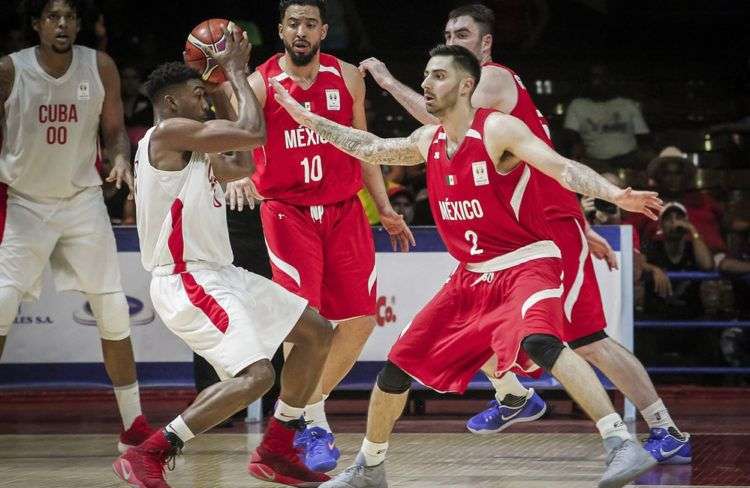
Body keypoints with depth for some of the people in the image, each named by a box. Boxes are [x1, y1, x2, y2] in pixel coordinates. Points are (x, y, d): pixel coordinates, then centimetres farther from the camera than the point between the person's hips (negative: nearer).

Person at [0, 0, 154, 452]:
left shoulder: (100, 68, -6)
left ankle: (134, 424, 12)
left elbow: (114, 129, 5)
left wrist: (121, 159, -15)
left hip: (82, 198, 2)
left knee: (113, 311, 1)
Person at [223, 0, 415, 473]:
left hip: (343, 211, 4)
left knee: (361, 319, 1)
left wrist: (385, 208, 13)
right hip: (288, 212, -4)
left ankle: (306, 405, 19)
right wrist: (236, 176, -40)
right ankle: (315, 425, -2)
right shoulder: (260, 84, -8)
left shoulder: (348, 78, 4)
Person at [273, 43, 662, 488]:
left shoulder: (498, 130, -14)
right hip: (472, 277, 8)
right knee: (399, 364, 7)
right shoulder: (428, 141, 8)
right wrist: (307, 118, 26)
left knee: (538, 342, -37)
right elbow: (371, 149, 25)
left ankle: (624, 446, -40)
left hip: (527, 265, -8)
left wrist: (615, 195, -40)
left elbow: (564, 168, -24)